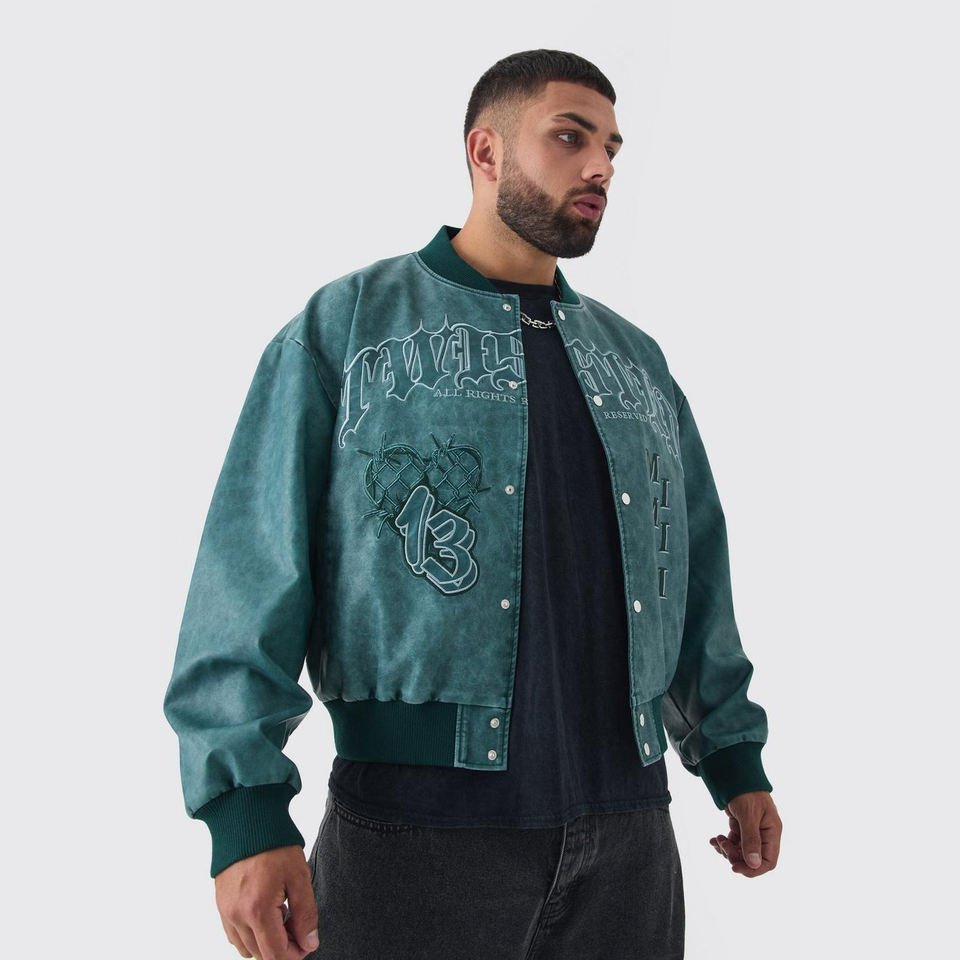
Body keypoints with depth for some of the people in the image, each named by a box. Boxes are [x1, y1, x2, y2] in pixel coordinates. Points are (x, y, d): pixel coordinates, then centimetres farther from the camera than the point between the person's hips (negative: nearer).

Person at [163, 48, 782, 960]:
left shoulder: (635, 359, 15)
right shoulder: (344, 328, 0)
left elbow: (696, 571, 19)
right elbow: (254, 568, -7)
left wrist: (736, 761, 16)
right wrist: (245, 808, -14)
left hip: (627, 837, 5)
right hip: (415, 836, -4)